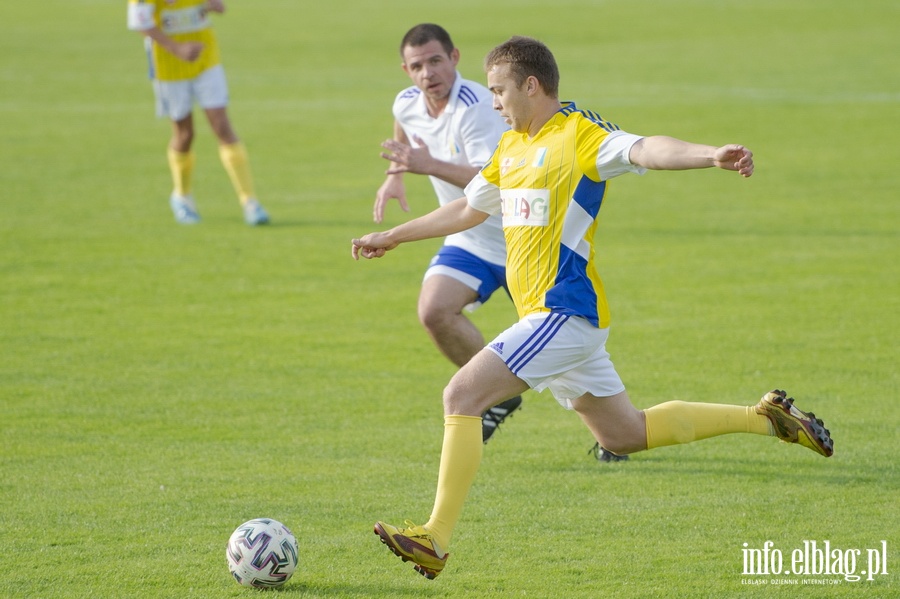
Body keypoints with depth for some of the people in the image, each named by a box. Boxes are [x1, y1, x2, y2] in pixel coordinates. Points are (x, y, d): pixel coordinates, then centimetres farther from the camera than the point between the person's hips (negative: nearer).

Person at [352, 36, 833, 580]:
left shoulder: (580, 134, -12)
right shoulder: (512, 148, 16)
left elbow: (646, 151, -30)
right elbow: (468, 209, 31)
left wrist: (712, 155, -49)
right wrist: (392, 237, 39)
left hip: (566, 311, -10)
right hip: (550, 315, 10)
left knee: (462, 395, -18)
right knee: (623, 434, 16)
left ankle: (436, 540, -19)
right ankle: (763, 418, 26)